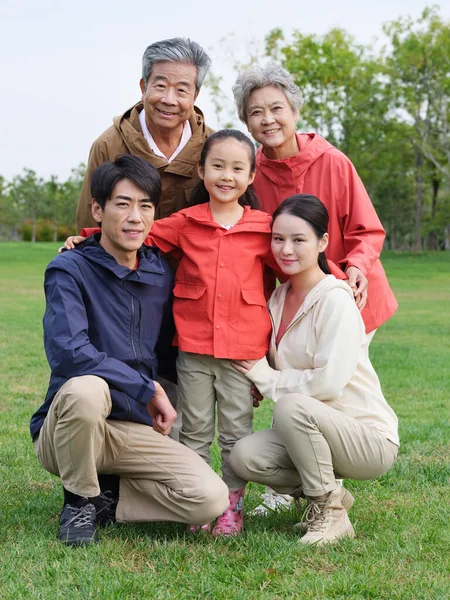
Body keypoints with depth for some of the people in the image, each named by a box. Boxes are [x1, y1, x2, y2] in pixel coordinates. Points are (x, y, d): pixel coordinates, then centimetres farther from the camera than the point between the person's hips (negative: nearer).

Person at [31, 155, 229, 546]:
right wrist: (148, 389, -20)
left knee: (211, 499, -19)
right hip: (65, 427, -4)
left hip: (136, 429, 4)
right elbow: (69, 352, -25)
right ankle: (80, 500, -10)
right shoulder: (69, 270, -11)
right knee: (86, 389, -39)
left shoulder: (162, 275, 6)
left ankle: (106, 497, 7)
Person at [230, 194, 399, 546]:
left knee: (292, 407, -33)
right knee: (244, 456, -16)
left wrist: (266, 378, -12)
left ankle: (331, 515, -13)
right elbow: (276, 366, 15)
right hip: (314, 428, 7)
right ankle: (326, 492, 8)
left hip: (370, 438, -7)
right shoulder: (279, 298, 7)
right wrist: (255, 378, -6)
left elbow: (329, 382, -23)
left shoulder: (336, 300, -16)